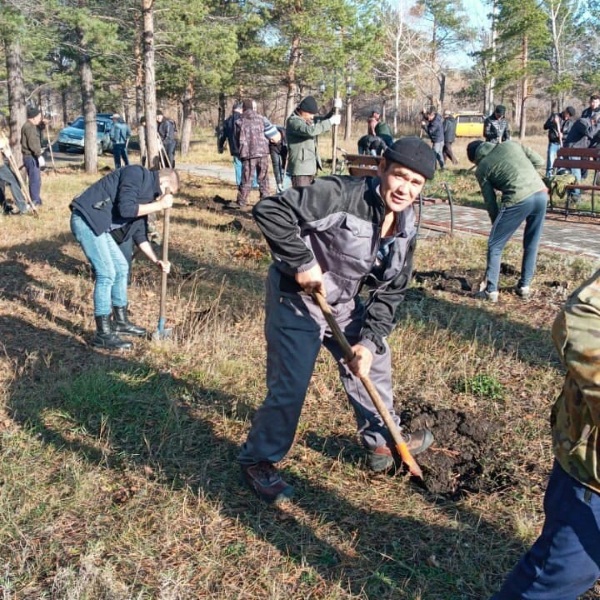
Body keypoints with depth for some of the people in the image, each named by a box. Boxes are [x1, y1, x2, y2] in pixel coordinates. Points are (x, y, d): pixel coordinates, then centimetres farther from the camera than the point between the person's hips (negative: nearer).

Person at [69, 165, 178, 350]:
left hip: (99, 225, 10)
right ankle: (103, 334, -2)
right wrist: (160, 205, -15)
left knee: (121, 268, 16)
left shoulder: (147, 193, 16)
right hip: (87, 219, -10)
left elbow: (140, 232, 19)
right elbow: (125, 208, -23)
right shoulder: (137, 174, -12)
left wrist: (156, 261, 11)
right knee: (106, 273, -10)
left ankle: (121, 321, 29)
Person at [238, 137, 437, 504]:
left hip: (344, 302, 8)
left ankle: (384, 442, 43)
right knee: (290, 388, -7)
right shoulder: (341, 195, -29)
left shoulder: (406, 228, -4)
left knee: (375, 363, 20)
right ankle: (258, 461, 17)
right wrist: (302, 263, -31)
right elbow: (270, 211, -34)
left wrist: (369, 340, -11)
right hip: (298, 299, -8)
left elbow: (391, 292, 0)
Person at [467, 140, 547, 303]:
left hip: (518, 200, -5)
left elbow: (490, 201, 10)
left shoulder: (481, 169, 10)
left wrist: (497, 224, 20)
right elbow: (540, 162, 16)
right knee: (531, 245, 19)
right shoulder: (511, 145, 20)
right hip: (541, 194, 5)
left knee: (494, 246, 10)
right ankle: (525, 286, 26)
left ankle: (491, 290, 10)